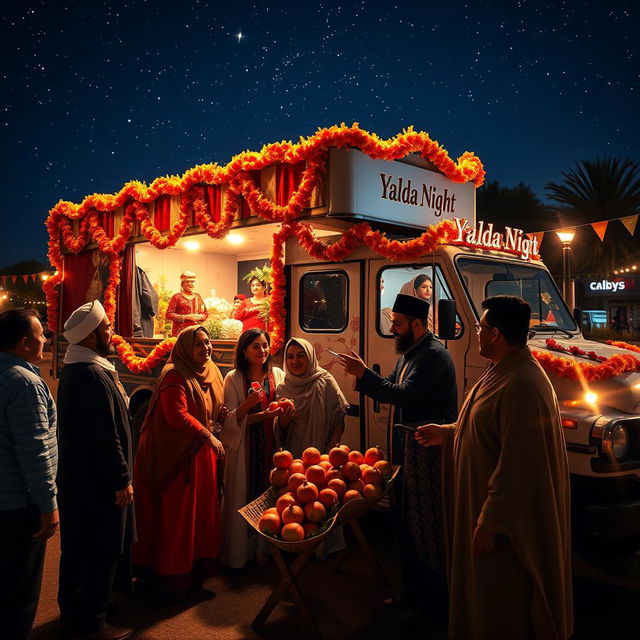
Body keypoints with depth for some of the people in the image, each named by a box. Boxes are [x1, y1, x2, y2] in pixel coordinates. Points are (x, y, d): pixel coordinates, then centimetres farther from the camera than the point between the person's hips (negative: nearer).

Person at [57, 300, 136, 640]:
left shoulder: (73, 370, 10)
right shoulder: (94, 375, -24)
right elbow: (106, 435, -25)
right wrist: (122, 480, -17)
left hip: (77, 476, 10)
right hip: (98, 481, -10)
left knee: (77, 548, 21)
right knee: (102, 551, 5)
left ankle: (72, 612, 36)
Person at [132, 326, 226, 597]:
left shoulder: (212, 373, 10)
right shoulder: (175, 376, -16)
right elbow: (178, 416, -24)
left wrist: (219, 414, 0)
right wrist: (208, 437, -19)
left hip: (201, 453, 8)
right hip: (176, 455, -8)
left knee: (201, 512, 15)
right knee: (175, 516, 2)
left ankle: (197, 567, 30)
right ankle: (173, 574, 18)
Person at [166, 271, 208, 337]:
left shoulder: (198, 297, 17)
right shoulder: (177, 297, 4)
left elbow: (205, 314, 20)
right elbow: (169, 315, -4)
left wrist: (199, 317, -2)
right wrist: (186, 317, -11)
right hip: (180, 331, -4)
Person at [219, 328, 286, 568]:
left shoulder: (278, 375, 6)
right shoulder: (234, 378, -3)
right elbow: (230, 421, -9)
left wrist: (283, 412, -9)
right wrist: (249, 404, -24)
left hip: (271, 445, 3)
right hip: (245, 447, -3)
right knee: (244, 496, 2)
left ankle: (266, 548, 23)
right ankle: (242, 551, 19)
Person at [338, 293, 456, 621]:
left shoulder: (434, 355, -18)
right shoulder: (409, 353, 13)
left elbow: (405, 396, -27)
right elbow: (391, 390, 14)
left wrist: (364, 374, -23)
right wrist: (362, 375, -1)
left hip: (430, 453, -10)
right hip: (409, 449, 10)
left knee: (427, 524, 0)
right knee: (405, 520, 18)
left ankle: (440, 594, 17)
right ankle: (415, 588, 34)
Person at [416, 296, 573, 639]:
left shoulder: (521, 385, -29)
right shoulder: (502, 372, 6)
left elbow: (518, 466, -29)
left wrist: (491, 522, -24)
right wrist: (447, 433, 15)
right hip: (481, 505, 10)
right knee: (481, 594, 25)